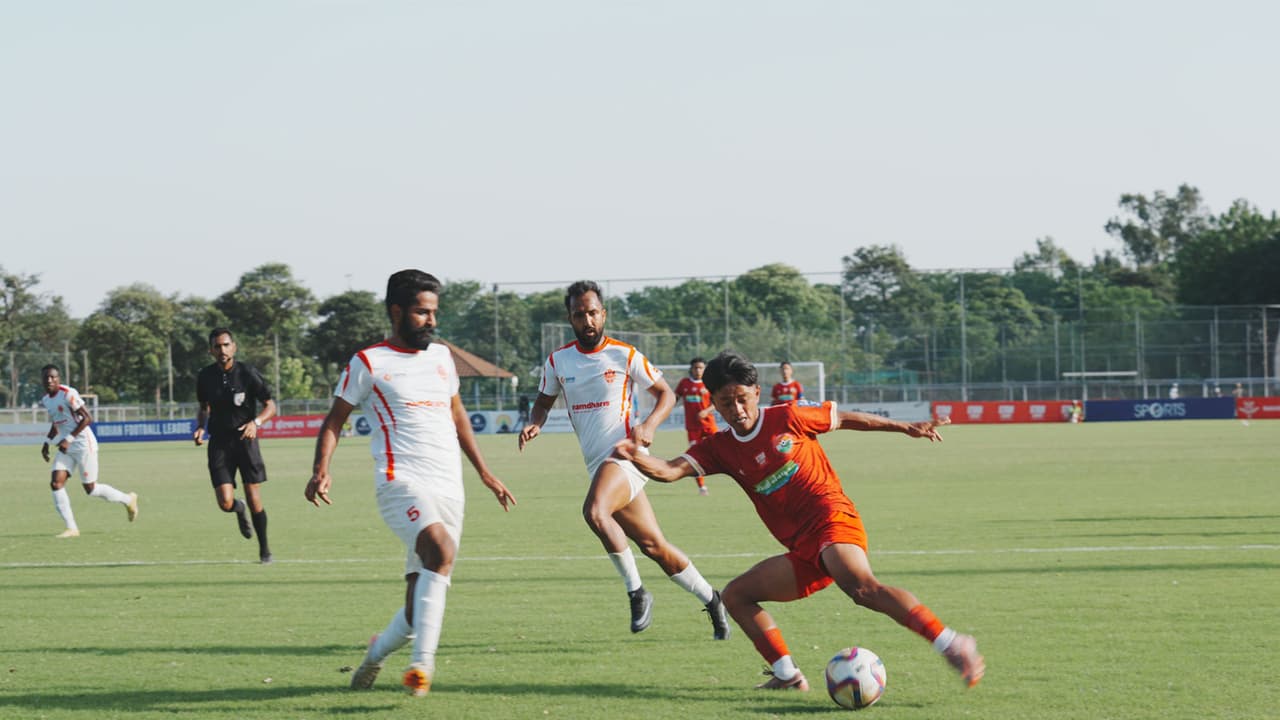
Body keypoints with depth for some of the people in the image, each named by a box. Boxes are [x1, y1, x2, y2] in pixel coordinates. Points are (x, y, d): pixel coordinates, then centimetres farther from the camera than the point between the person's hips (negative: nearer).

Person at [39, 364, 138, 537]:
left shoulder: (68, 394, -18)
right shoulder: (45, 399, 8)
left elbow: (87, 418, -20)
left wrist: (69, 439, -24)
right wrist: (47, 443, 14)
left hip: (83, 444, -7)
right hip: (66, 447, 7)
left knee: (90, 488, 1)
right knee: (56, 483, -9)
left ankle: (128, 500, 25)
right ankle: (71, 528, -4)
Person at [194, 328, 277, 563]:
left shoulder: (248, 373, -7)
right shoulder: (205, 377, 3)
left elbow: (270, 406, -2)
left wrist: (255, 422, -21)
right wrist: (200, 427, 0)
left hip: (245, 439, -2)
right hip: (219, 442, 2)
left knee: (254, 499, -5)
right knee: (225, 503, -12)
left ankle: (265, 549, 14)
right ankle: (238, 509, 27)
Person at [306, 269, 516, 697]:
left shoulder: (441, 356, 19)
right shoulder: (368, 364, 2)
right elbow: (334, 421, 5)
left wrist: (485, 473, 31)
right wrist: (321, 470, -11)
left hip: (448, 488, 6)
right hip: (402, 481, -6)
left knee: (421, 607, 2)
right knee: (442, 549, -35)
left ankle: (376, 654, 32)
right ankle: (422, 664, -37)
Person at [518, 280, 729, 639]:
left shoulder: (625, 355, -3)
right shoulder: (558, 361, 8)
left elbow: (666, 394, 4)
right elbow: (544, 402, 21)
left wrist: (649, 425, -14)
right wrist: (534, 424, -1)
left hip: (624, 455, -5)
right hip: (596, 463, 5)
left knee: (594, 511, -32)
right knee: (653, 545, 7)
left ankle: (636, 591, -20)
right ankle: (710, 599, 24)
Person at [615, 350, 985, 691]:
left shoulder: (788, 418, 1)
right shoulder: (719, 448, 11)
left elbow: (845, 418, 15)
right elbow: (670, 471, -3)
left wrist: (905, 427, 21)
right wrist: (636, 457, -25)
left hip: (832, 520, -7)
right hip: (804, 552, 7)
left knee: (860, 586, -33)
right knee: (736, 594, 1)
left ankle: (951, 644, -43)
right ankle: (787, 675, 0)